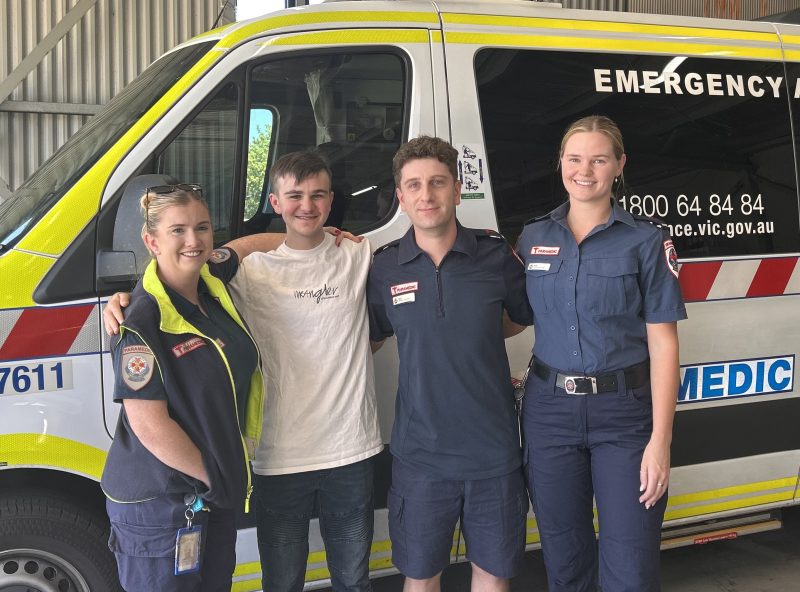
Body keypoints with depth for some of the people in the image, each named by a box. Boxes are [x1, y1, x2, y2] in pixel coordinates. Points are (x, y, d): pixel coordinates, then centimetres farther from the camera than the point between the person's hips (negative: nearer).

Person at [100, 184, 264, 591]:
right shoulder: (142, 321, -19)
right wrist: (210, 476, -11)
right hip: (157, 506, -7)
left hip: (218, 496, 7)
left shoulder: (216, 290, 2)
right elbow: (149, 425, -21)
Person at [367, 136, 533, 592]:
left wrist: (477, 334, 2)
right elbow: (370, 340, 10)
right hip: (421, 453, 0)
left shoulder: (496, 255, -5)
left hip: (494, 451, 0)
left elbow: (526, 318, 11)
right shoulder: (384, 268, -4)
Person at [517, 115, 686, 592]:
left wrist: (660, 440, -12)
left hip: (625, 413, -3)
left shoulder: (647, 240, -4)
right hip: (549, 410, 3)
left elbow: (663, 343, -7)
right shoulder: (533, 237, 5)